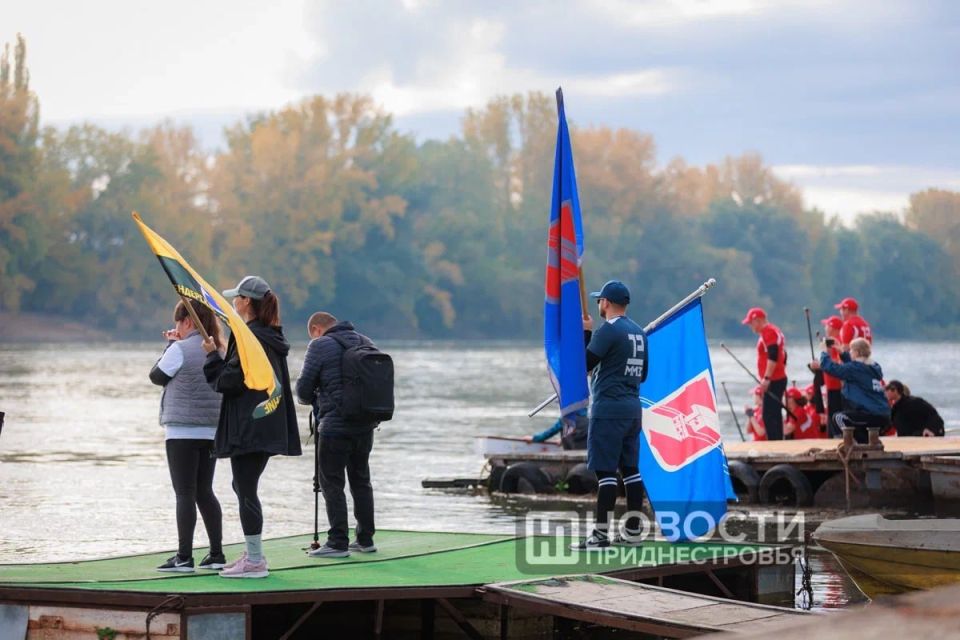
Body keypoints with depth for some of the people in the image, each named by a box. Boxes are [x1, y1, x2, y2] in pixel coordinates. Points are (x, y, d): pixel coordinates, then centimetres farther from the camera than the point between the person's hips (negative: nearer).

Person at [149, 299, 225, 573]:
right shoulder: (217, 350, 9)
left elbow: (157, 376, 0)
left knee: (185, 494, -5)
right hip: (211, 431, 7)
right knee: (204, 492, 13)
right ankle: (216, 554, 12)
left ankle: (184, 557, -6)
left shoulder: (181, 349, -12)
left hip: (183, 432, -7)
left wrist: (170, 345, 8)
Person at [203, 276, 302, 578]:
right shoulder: (271, 337, 14)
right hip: (268, 426, 10)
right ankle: (253, 553, 24)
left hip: (249, 425, -10)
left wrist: (212, 356, -2)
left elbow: (229, 381, -17)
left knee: (246, 490, -5)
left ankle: (254, 562, -4)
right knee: (244, 486, 20)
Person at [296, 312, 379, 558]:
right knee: (361, 480, 15)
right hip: (366, 424, 7)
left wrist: (312, 399, 15)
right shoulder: (365, 342, 12)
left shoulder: (319, 346, -6)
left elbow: (303, 389, -6)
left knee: (332, 483, -1)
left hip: (335, 425, -7)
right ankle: (365, 539, 19)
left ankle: (338, 542, -4)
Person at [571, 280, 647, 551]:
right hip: (633, 407, 9)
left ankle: (601, 533, -12)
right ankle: (633, 529, 15)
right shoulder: (639, 332, 13)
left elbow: (584, 365, -12)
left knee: (605, 470, -9)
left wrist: (584, 333, -2)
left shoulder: (608, 330, -13)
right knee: (631, 468, 12)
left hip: (609, 409, -8)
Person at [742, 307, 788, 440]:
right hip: (779, 378, 11)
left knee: (769, 416, -12)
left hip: (773, 381, -11)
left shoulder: (768, 332, -13)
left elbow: (773, 356, -24)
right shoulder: (774, 330, 19)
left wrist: (766, 378, -26)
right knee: (774, 415, 13)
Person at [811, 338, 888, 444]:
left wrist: (824, 351, 10)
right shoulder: (874, 367, 14)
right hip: (884, 417, 8)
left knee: (839, 418, 6)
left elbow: (831, 368, -7)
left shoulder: (856, 368, -10)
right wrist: (842, 352, 32)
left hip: (871, 415, -8)